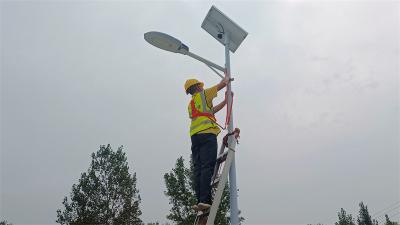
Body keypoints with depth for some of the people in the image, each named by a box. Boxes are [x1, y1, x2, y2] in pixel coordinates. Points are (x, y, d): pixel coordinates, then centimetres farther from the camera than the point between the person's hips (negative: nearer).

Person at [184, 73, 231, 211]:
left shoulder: (191, 104, 31)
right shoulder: (203, 94, 11)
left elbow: (212, 110, 33)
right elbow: (223, 84, 18)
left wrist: (226, 101, 39)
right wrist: (227, 77, 40)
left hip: (195, 136, 7)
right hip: (207, 133, -7)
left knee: (198, 169, -1)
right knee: (207, 167, -15)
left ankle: (200, 201, -8)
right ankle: (205, 200, -24)